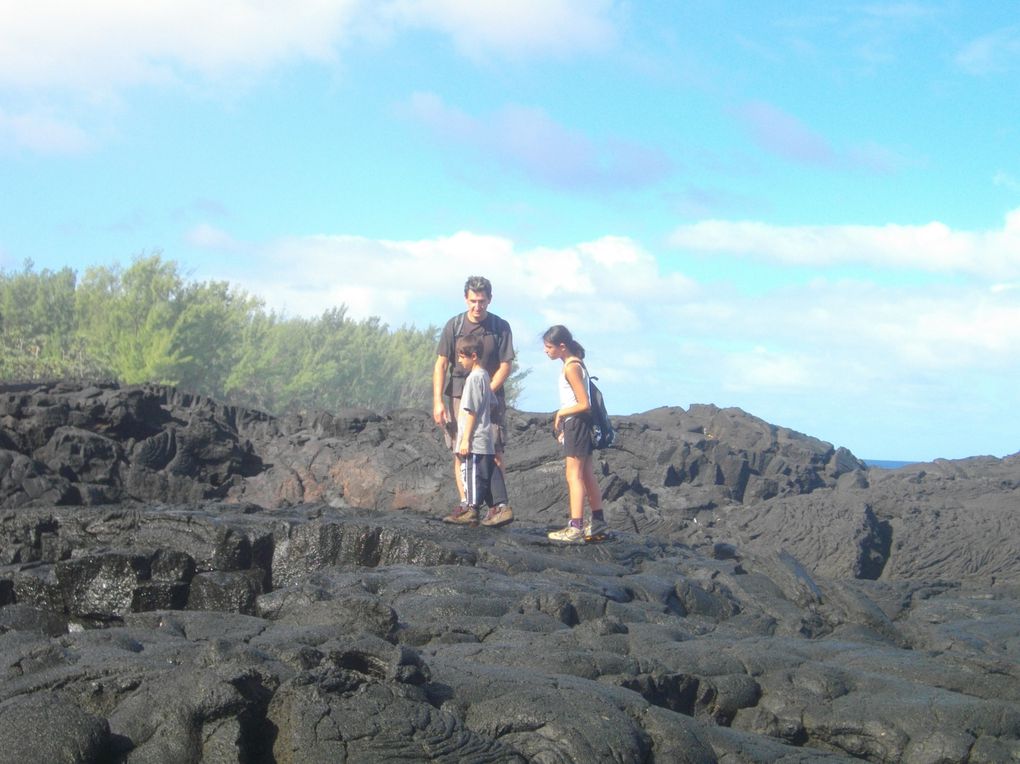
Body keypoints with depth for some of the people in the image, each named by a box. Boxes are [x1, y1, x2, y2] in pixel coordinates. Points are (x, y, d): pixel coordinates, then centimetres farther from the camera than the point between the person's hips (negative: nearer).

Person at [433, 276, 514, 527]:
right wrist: (438, 401, -8)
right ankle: (465, 507, 3)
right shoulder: (454, 325, 2)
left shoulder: (500, 327, 0)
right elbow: (441, 364, 0)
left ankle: (500, 505, -13)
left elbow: (506, 365, -1)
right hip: (457, 396, 2)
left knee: (493, 450, -10)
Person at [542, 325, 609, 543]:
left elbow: (584, 404, -21)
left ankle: (575, 528, -12)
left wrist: (561, 413, -10)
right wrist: (562, 423, 11)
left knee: (574, 476, -10)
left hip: (577, 422, -10)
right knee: (587, 476, 14)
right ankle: (598, 523, 21)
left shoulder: (571, 367, -16)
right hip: (580, 425, 10)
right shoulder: (576, 364, 12)